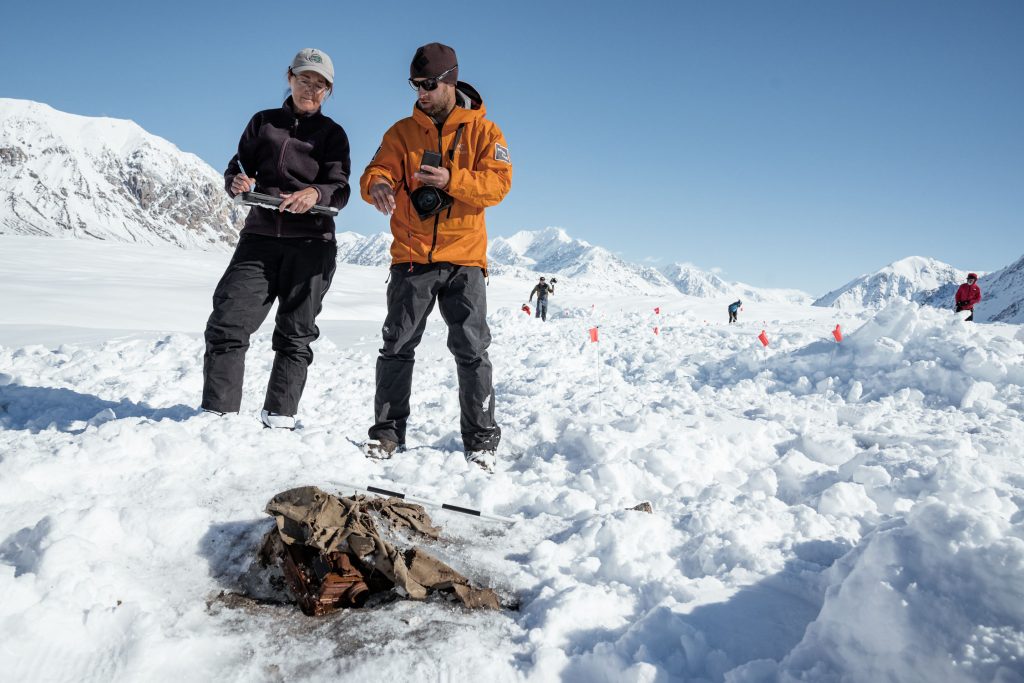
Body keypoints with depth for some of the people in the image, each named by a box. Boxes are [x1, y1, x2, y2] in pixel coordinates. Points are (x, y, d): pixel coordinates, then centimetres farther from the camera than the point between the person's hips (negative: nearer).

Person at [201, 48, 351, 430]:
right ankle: (217, 413, -4)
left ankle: (278, 419, 11)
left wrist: (316, 193, -25)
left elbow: (340, 190, -3)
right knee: (227, 323, -10)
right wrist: (236, 182, -10)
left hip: (311, 243, -1)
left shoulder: (332, 134, 9)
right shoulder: (264, 122, 16)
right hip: (260, 237, 2)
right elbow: (238, 167, 15)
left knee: (295, 335, 3)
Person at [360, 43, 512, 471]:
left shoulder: (483, 130, 4)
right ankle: (388, 430, 15)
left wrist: (451, 180, -23)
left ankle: (481, 439, 8)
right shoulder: (403, 132, 9)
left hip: (464, 259, -1)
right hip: (411, 257, 2)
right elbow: (377, 170, -2)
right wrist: (378, 186, -27)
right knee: (398, 345, 3)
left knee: (472, 350, -1)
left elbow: (498, 183, -7)